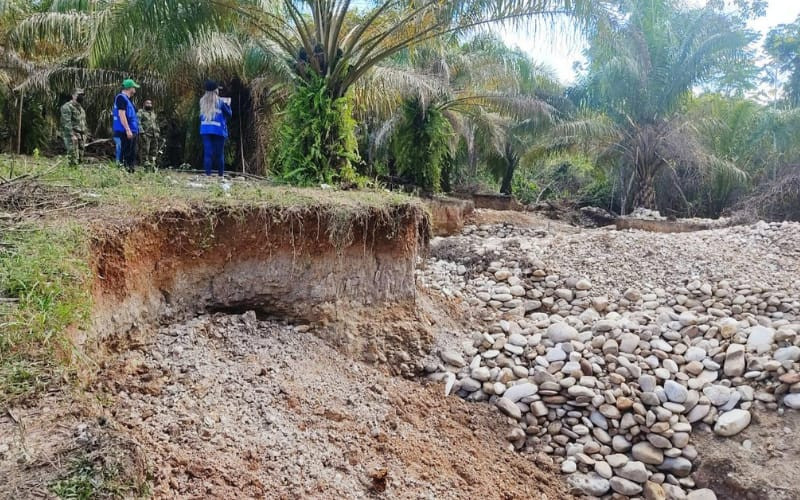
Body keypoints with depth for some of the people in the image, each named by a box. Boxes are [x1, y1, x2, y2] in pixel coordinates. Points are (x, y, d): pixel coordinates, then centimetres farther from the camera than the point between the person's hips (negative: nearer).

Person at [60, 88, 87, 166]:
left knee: (80, 159, 10)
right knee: (74, 158, -12)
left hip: (81, 135, 9)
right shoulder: (67, 107, -9)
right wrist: (72, 135, -23)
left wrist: (84, 135, 19)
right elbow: (67, 123, -17)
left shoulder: (80, 107, 20)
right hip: (72, 134, -9)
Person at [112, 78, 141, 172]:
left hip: (131, 131, 10)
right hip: (125, 132, -10)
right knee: (125, 154, -10)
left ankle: (132, 169, 17)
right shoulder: (121, 98, -10)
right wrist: (128, 130, -23)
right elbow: (121, 114, -18)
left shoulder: (128, 99, 20)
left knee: (132, 154, 12)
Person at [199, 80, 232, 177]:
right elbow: (229, 114, 2)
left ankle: (207, 174, -3)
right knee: (219, 153, 4)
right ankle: (220, 175, 7)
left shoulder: (202, 101, 6)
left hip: (205, 129, 3)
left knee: (207, 153, 1)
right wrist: (227, 105, 19)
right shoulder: (220, 101, -5)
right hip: (218, 130, -3)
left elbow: (201, 114, 17)